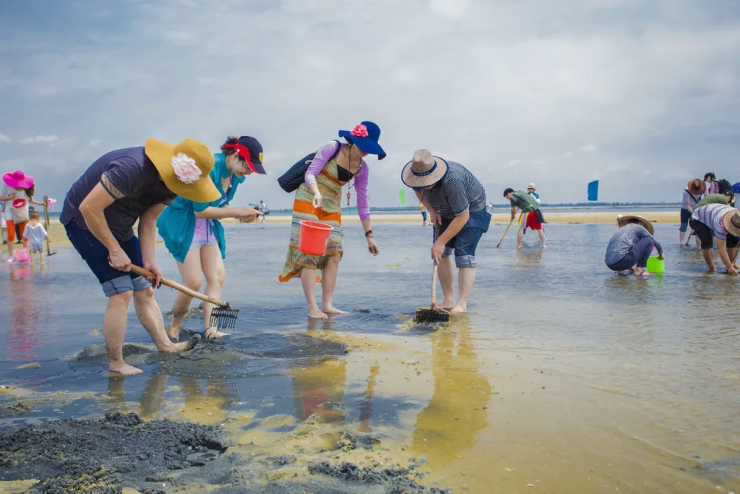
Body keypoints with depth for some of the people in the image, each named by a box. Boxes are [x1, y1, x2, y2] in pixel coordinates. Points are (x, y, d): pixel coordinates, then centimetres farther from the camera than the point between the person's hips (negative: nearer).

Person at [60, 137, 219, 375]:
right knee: (121, 293, -13)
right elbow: (88, 208, -31)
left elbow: (148, 220, 0)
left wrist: (149, 261, -9)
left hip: (119, 228, 8)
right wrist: (115, 250, -23)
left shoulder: (171, 183, -6)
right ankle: (115, 363, 0)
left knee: (145, 290, 8)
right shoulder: (131, 168, -34)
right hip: (85, 222, -8)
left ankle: (165, 345, 20)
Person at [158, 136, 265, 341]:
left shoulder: (236, 175, 0)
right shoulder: (209, 168, -26)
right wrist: (237, 211, -23)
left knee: (217, 276, -2)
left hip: (208, 226, 9)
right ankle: (174, 325, 13)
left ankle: (210, 327, -2)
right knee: (193, 281, -10)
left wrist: (243, 214, -13)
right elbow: (200, 210, -24)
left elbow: (221, 207, 7)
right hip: (183, 225, -9)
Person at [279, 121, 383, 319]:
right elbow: (310, 173, -18)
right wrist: (317, 193, -39)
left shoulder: (362, 168, 2)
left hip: (332, 208, 6)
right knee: (309, 253, -11)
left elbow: (362, 202, 6)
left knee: (334, 256, -3)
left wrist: (369, 235, 4)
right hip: (308, 202, -6)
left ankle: (327, 304, 3)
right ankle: (312, 307, -11)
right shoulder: (332, 149, -13)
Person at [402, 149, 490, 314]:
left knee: (464, 255, -19)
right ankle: (448, 301, 3)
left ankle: (461, 305, -20)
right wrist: (431, 210, -8)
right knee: (440, 254, -2)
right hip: (446, 211, 7)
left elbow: (463, 216, -34)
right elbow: (417, 190, 7)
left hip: (471, 209, -7)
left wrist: (441, 242, -30)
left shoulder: (452, 181, -42)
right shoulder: (418, 174, -19)